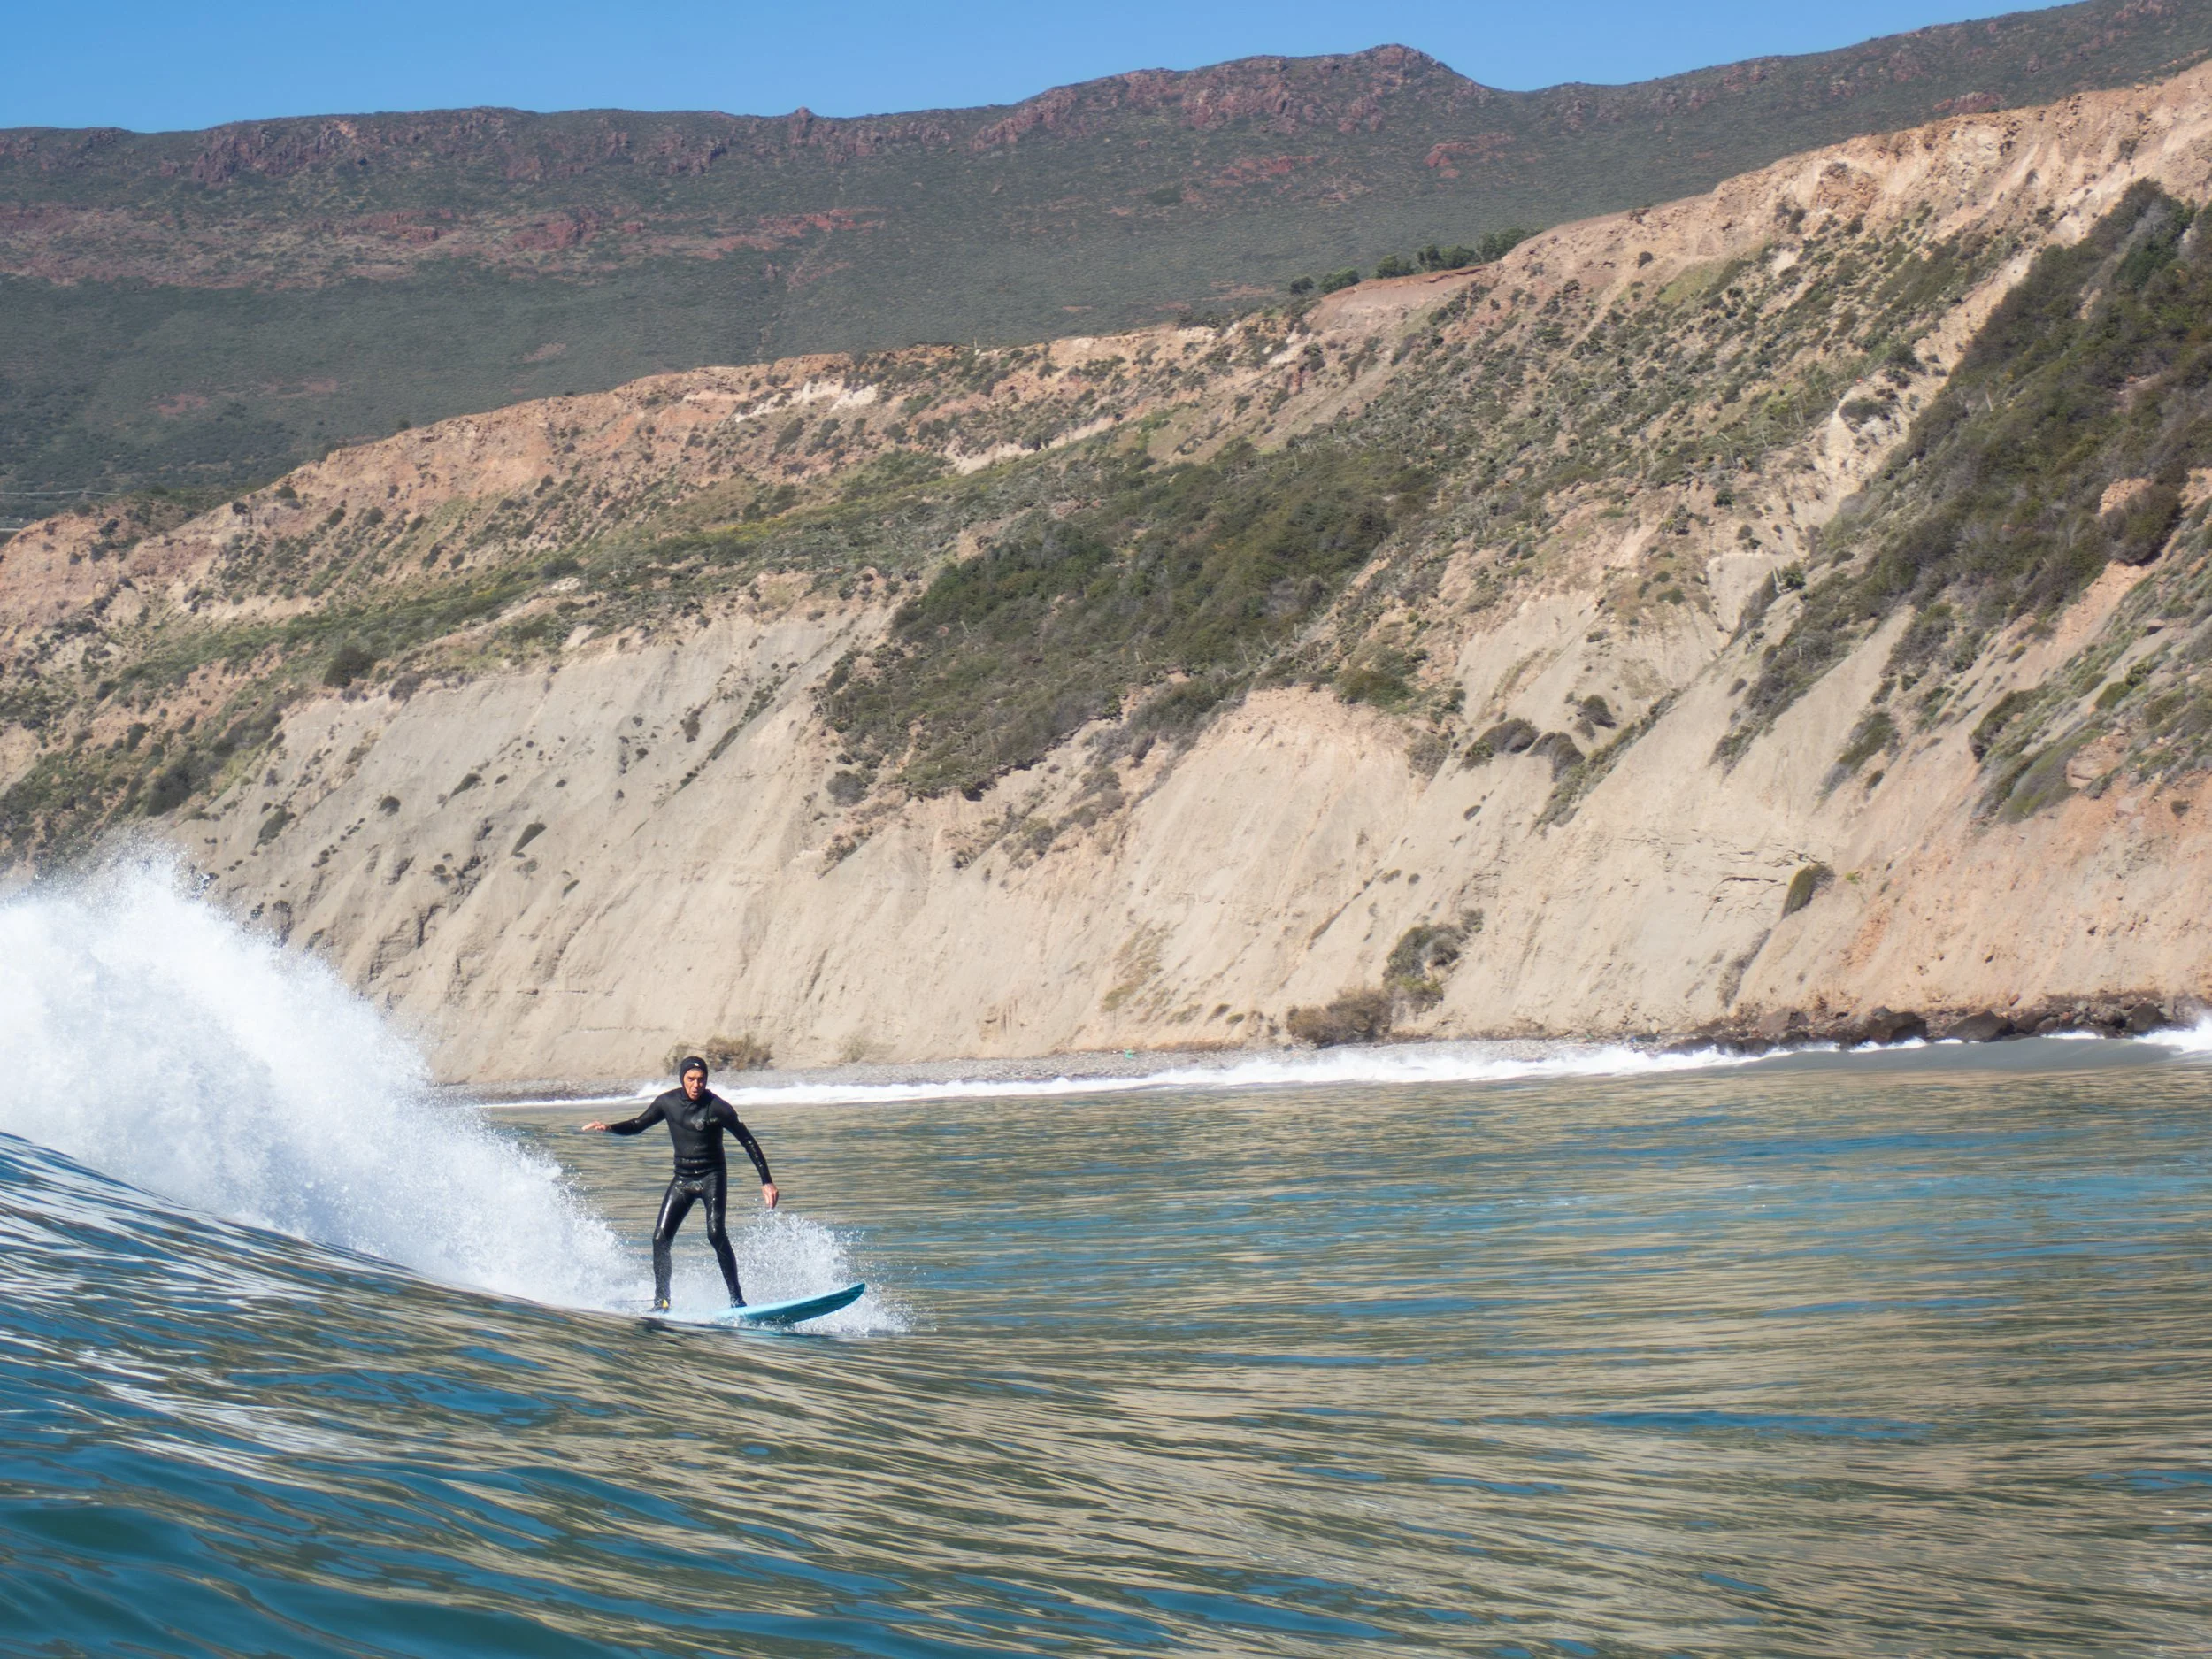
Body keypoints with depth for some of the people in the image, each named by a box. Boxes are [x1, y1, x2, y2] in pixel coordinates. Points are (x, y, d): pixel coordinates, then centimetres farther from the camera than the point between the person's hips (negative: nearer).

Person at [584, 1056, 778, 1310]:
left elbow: (748, 1142, -9)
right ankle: (661, 1302, 4)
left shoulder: (718, 1107, -14)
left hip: (712, 1177, -4)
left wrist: (766, 1181, -12)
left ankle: (737, 1300, -20)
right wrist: (609, 1128, -6)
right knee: (660, 1238, -7)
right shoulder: (668, 1102, -1)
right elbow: (637, 1125, 14)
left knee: (716, 1234, -23)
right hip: (682, 1178, 4)